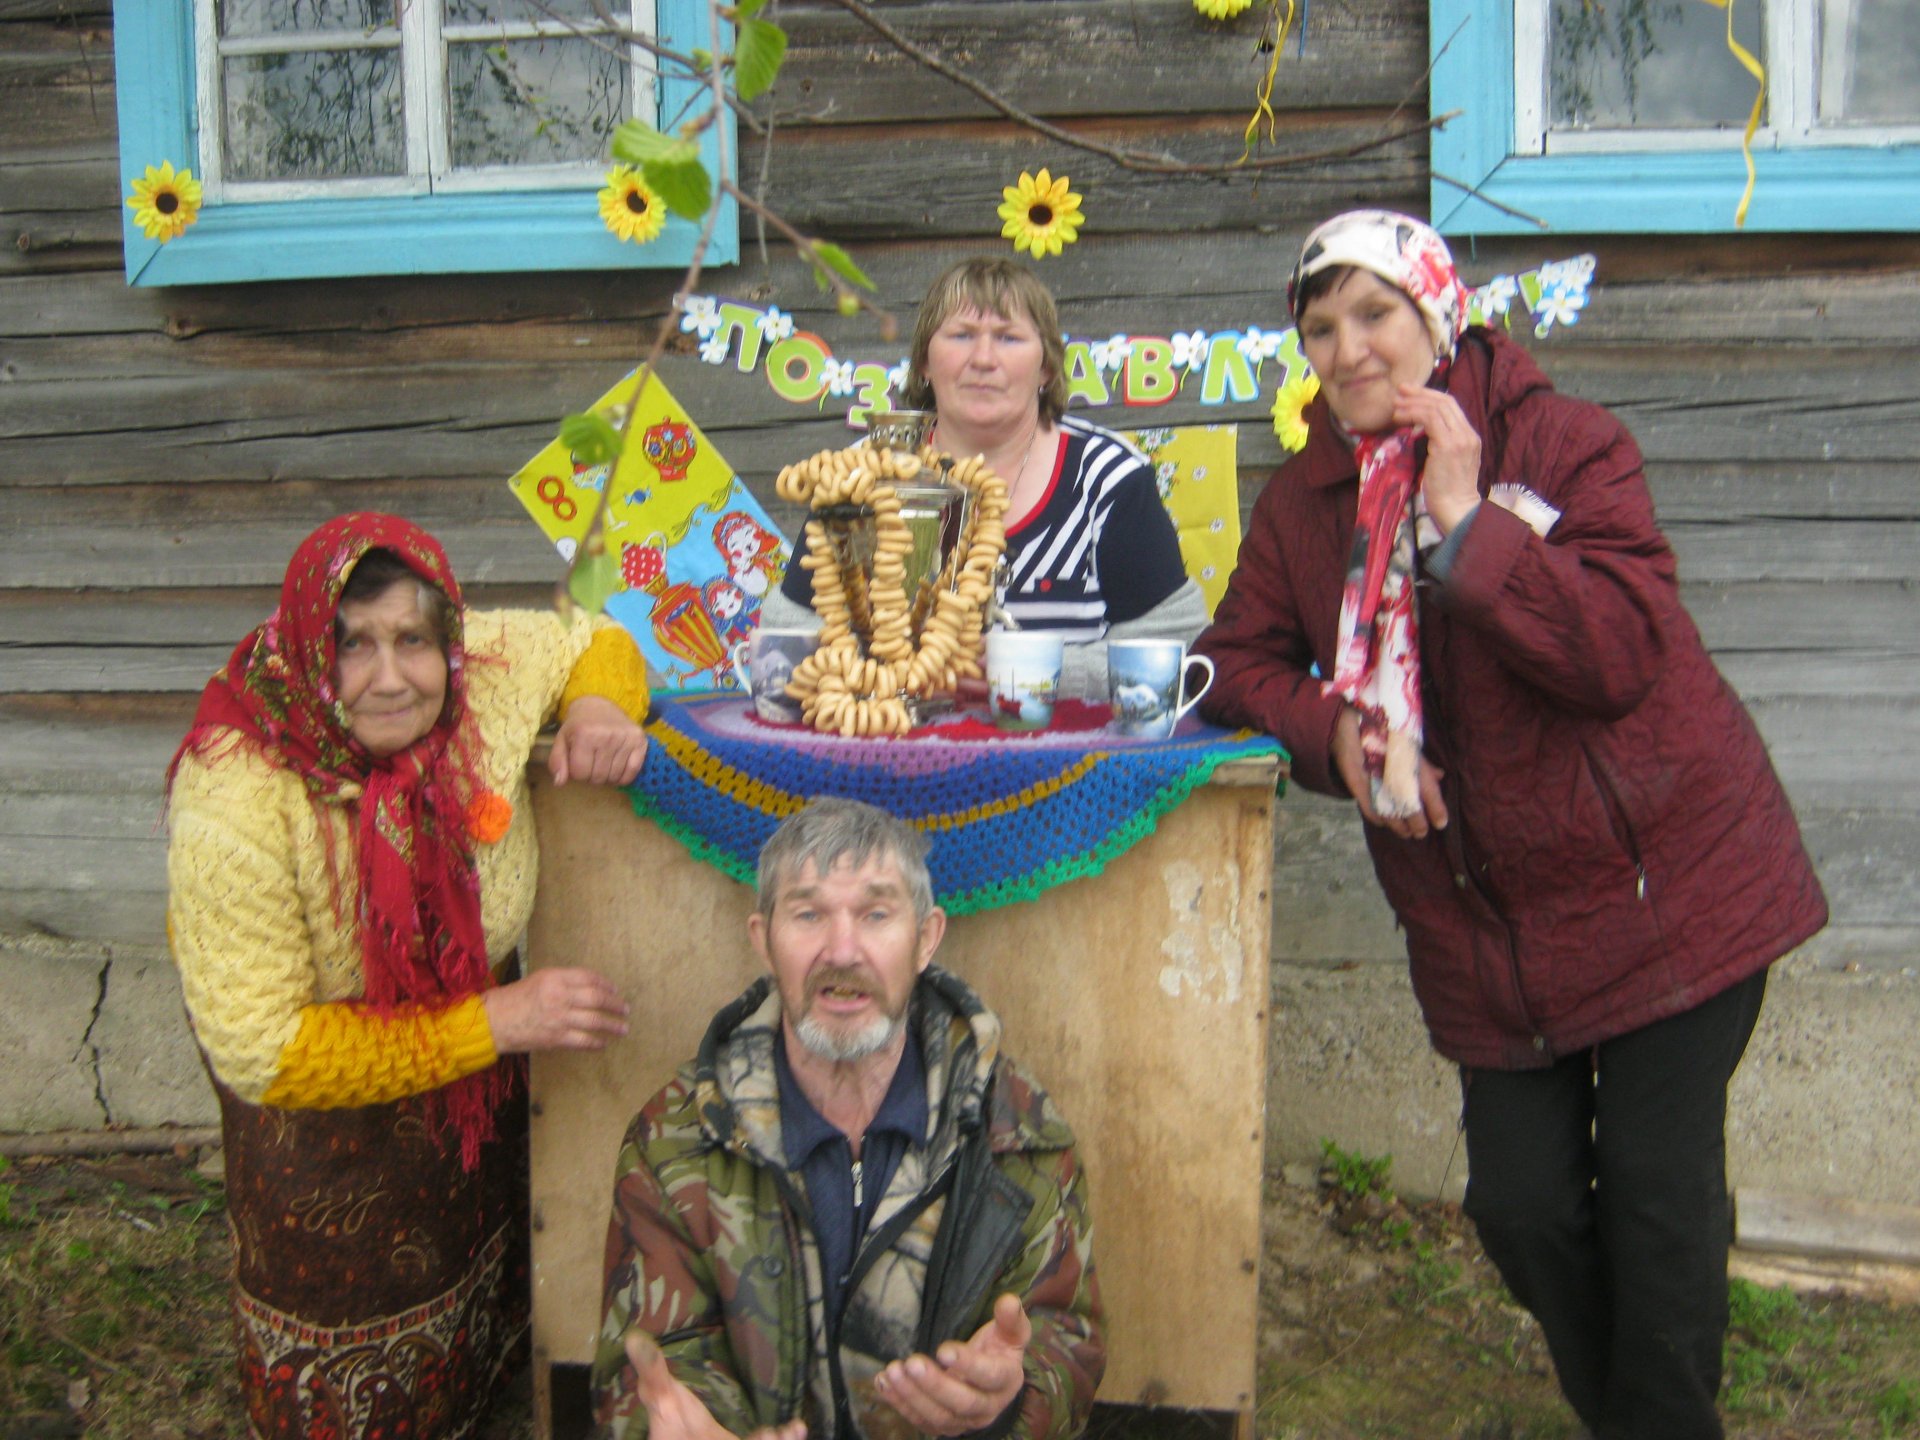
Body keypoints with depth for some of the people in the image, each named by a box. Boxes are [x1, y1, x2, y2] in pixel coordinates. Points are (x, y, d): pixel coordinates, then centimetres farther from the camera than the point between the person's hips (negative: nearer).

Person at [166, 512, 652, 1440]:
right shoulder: (233, 807, -37)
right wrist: (496, 1022, -35)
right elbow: (260, 1051, -32)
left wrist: (600, 707, -28)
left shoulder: (488, 673, -26)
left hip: (472, 1006, 5)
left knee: (477, 1217, 31)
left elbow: (595, 641, -3)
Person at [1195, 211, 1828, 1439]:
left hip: (1666, 878, -3)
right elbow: (1242, 656, 6)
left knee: (1659, 1186, 0)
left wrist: (1464, 520, -24)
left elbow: (1622, 652, -21)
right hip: (1486, 916, 4)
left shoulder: (1564, 441, -10)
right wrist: (1332, 729, -14)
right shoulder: (1305, 499, 4)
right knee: (1522, 1204, 7)